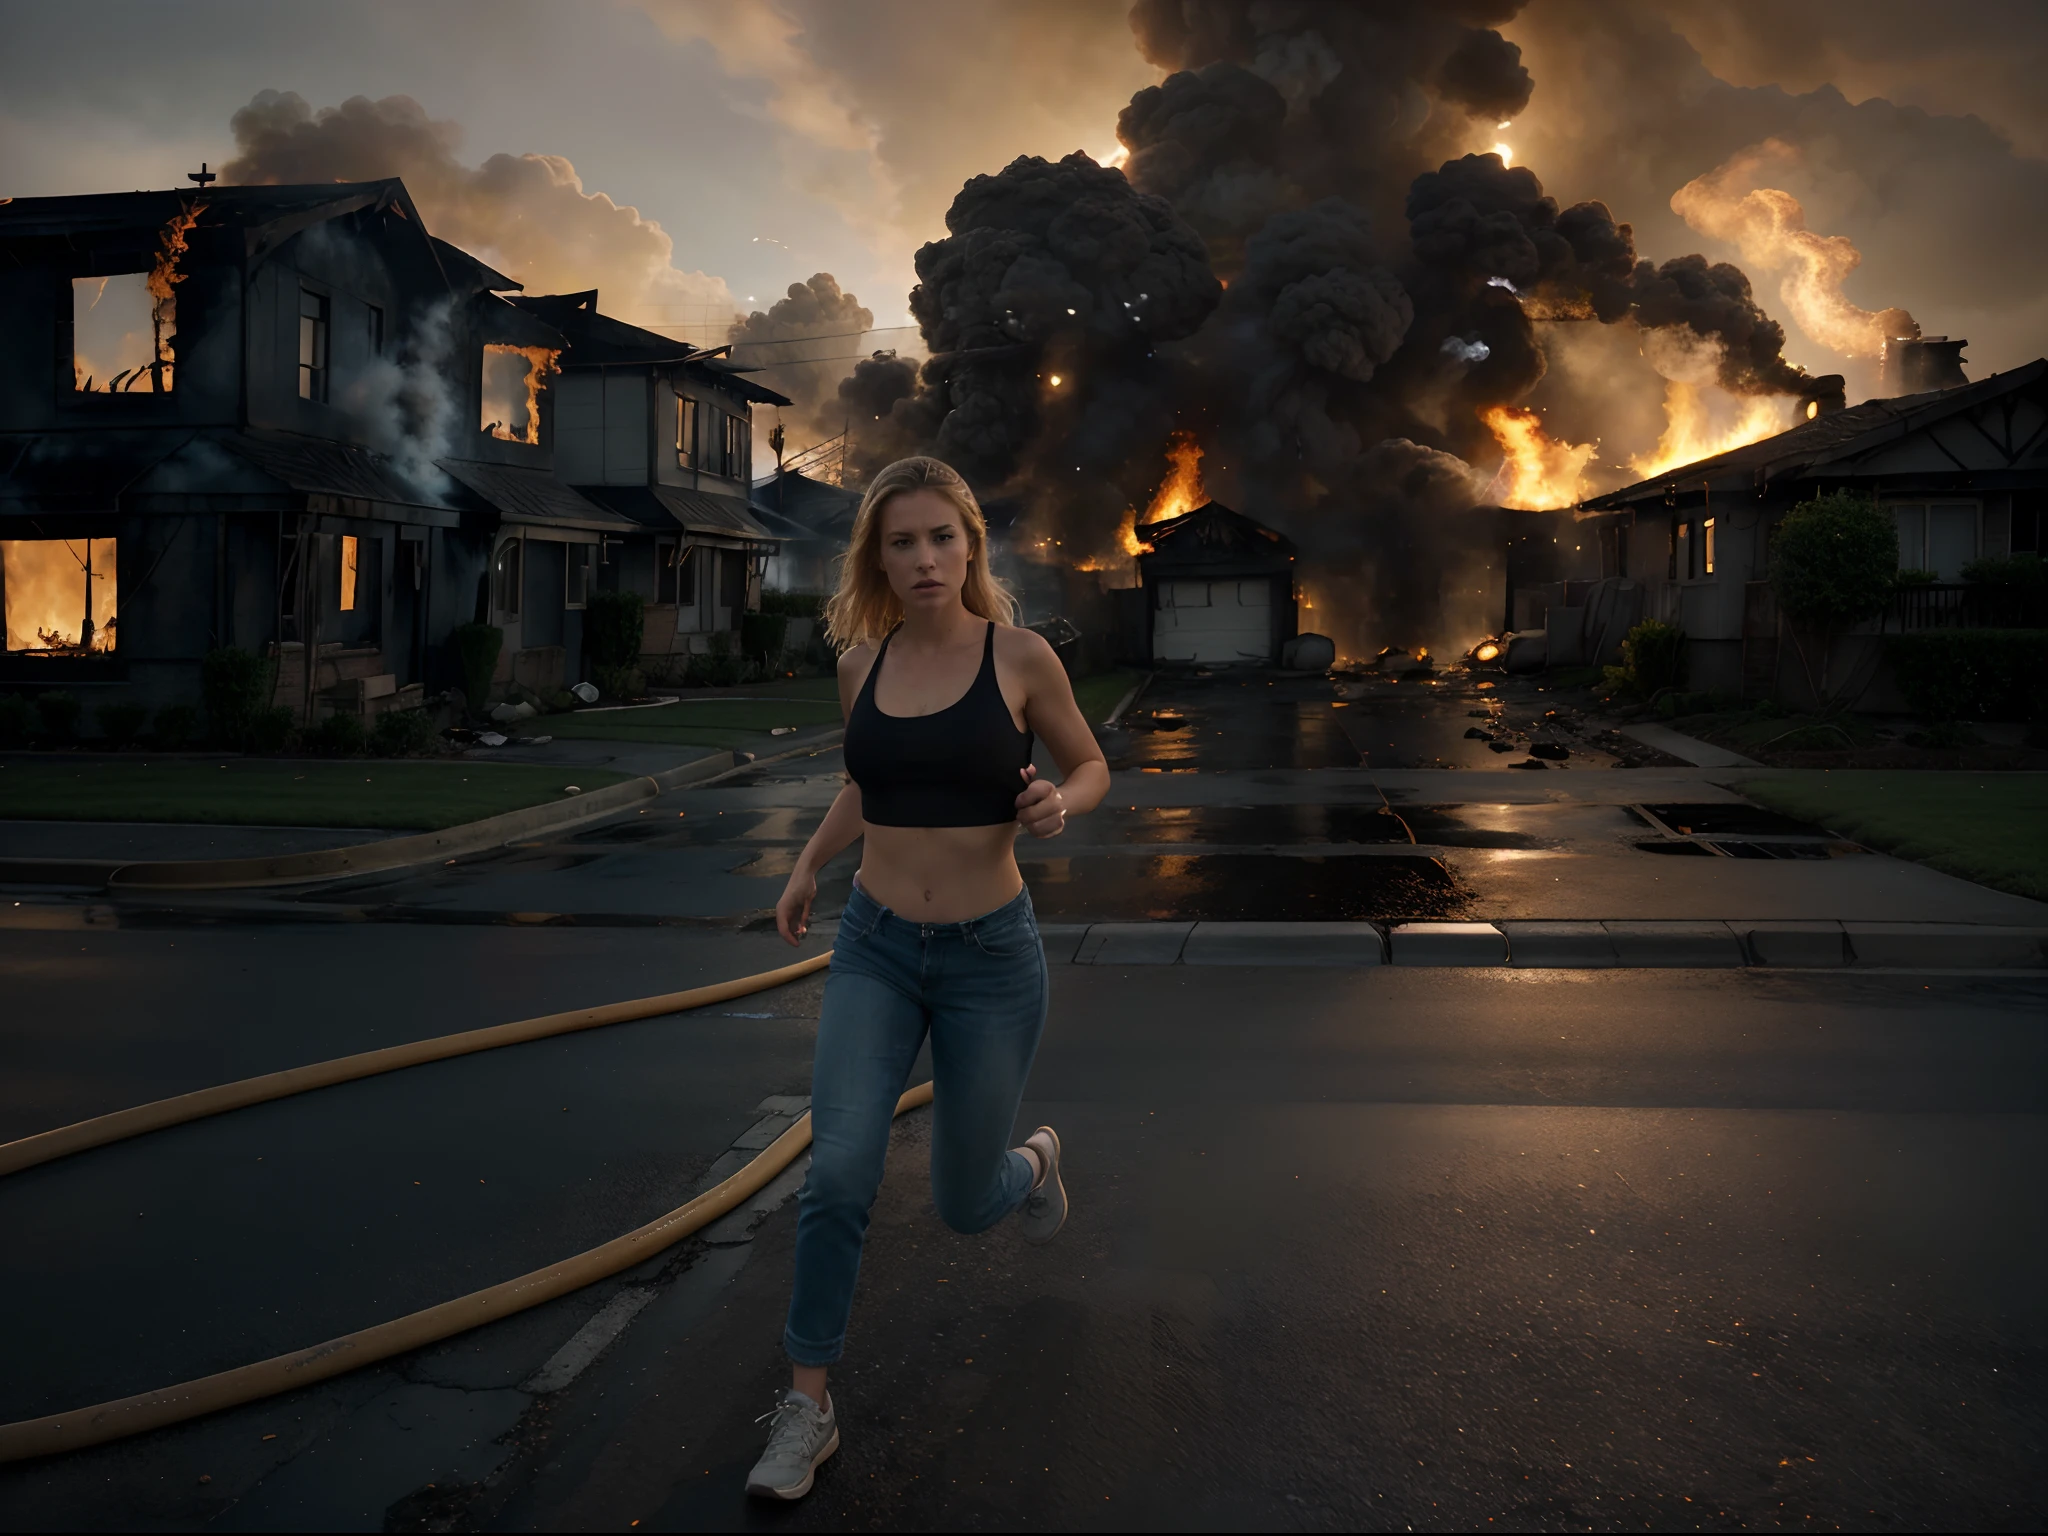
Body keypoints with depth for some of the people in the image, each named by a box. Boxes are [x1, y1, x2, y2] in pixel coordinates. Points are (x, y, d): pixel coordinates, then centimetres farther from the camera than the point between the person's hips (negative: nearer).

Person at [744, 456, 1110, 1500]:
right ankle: (807, 1410, 4)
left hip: (990, 956, -2)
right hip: (875, 951, 2)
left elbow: (1092, 764, 4)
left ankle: (1033, 1160, 47)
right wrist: (810, 862, 12)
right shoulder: (862, 662, 1)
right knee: (839, 1172, -14)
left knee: (965, 1208, 10)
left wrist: (1059, 801, -17)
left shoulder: (1019, 657, -9)